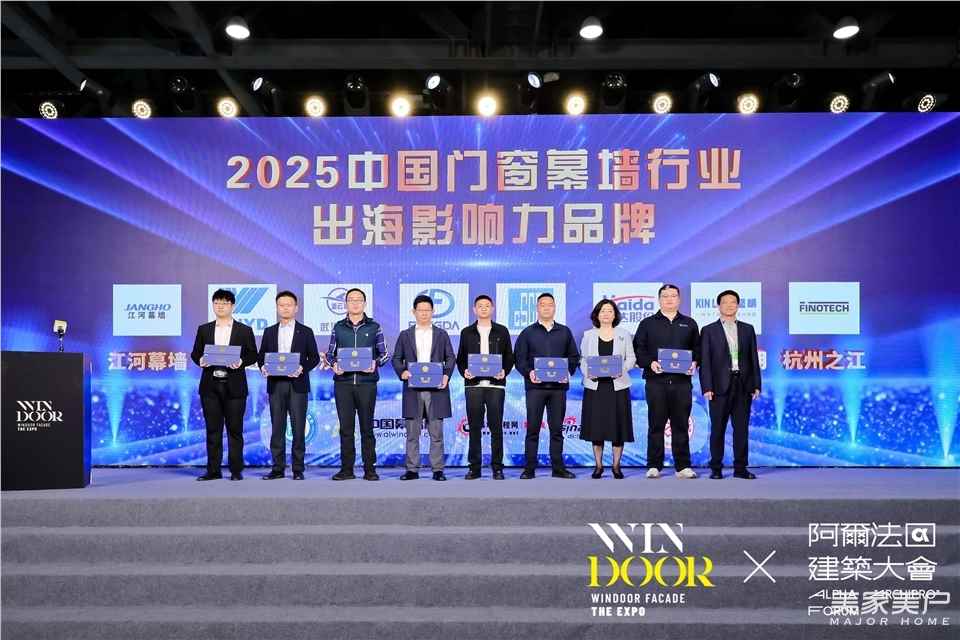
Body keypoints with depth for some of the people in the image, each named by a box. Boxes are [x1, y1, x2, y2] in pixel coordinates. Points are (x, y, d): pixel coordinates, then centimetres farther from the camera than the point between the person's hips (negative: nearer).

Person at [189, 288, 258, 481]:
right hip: (210, 386, 2)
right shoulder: (203, 330, 12)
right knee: (213, 430, 6)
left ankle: (236, 470, 8)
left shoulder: (245, 331, 5)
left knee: (235, 430, 1)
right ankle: (213, 470, 13)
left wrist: (241, 362, -16)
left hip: (234, 386, -2)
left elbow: (253, 355, 3)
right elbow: (195, 353, 12)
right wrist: (200, 360, -10)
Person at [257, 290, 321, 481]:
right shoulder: (269, 332, 12)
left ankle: (298, 469, 6)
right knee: (277, 428, 5)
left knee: (298, 427, -1)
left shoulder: (306, 332, 5)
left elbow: (314, 357, 3)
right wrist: (263, 367, -8)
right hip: (275, 385, 2)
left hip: (297, 385, -2)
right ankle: (278, 468, 11)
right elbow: (261, 356, 13)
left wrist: (302, 368, -15)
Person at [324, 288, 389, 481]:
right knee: (346, 427, 4)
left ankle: (370, 469, 10)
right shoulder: (338, 327, 10)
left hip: (367, 383, -1)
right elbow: (329, 353, 14)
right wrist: (333, 364, -7)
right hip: (343, 383, 1)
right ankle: (346, 469, 11)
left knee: (367, 427, 3)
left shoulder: (374, 326, 6)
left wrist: (376, 363, -12)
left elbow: (384, 353, 8)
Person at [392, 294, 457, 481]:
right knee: (412, 433, 3)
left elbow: (450, 358, 8)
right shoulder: (405, 335, 11)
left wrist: (446, 375, -9)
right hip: (413, 390, 1)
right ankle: (412, 469, 10)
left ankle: (437, 469, 7)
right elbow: (396, 358, 9)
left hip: (436, 389, 0)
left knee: (436, 432, 2)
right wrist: (402, 371, -10)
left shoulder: (441, 334, 11)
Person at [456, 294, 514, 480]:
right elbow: (460, 358, 11)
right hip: (473, 384, 1)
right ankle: (474, 467, 11)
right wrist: (464, 371, -7)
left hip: (496, 384, -1)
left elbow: (509, 357, 9)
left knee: (496, 426, 0)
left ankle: (497, 467, 8)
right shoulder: (467, 332, 11)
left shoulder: (502, 331, 9)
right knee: (474, 426, 3)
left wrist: (505, 371, -9)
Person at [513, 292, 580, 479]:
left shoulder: (564, 332, 14)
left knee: (557, 428, 6)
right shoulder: (528, 333, 9)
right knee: (532, 428, -1)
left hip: (558, 386, 2)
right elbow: (519, 358, 4)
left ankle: (558, 467, 14)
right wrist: (528, 372, -13)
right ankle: (529, 469, 5)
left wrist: (568, 372, -5)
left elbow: (574, 357, 12)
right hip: (535, 386, -1)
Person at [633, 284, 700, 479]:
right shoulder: (647, 324, 9)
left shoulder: (689, 324, 15)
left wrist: (694, 363, -6)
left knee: (681, 424, 4)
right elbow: (638, 349, 4)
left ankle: (683, 466, 11)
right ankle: (654, 466, 9)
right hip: (656, 381, -1)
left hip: (682, 381, 1)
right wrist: (650, 363, -12)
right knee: (656, 424, 2)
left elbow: (697, 348, 13)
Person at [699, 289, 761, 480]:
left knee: (741, 428, 5)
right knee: (717, 429, 2)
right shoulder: (709, 330, 3)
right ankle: (716, 468, 10)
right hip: (720, 386, -2)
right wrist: (707, 387, -10)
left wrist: (756, 385, 3)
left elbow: (754, 359, 9)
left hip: (743, 386, 3)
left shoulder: (748, 329, 11)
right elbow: (705, 362, -2)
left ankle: (740, 468, 13)